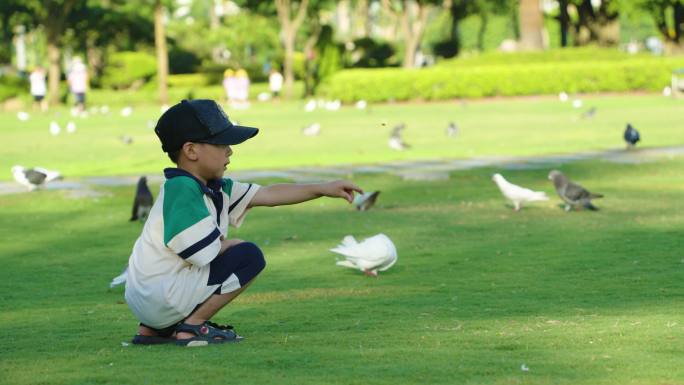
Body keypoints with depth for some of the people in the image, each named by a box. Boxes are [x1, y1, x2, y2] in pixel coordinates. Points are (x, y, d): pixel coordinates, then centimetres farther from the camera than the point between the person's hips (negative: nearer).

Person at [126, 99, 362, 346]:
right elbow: (208, 250, -20)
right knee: (249, 257, -8)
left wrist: (324, 189, 12)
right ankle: (191, 327, -7)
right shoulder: (181, 188, -17)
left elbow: (268, 195, 14)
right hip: (160, 296, -9)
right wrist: (231, 244, 1)